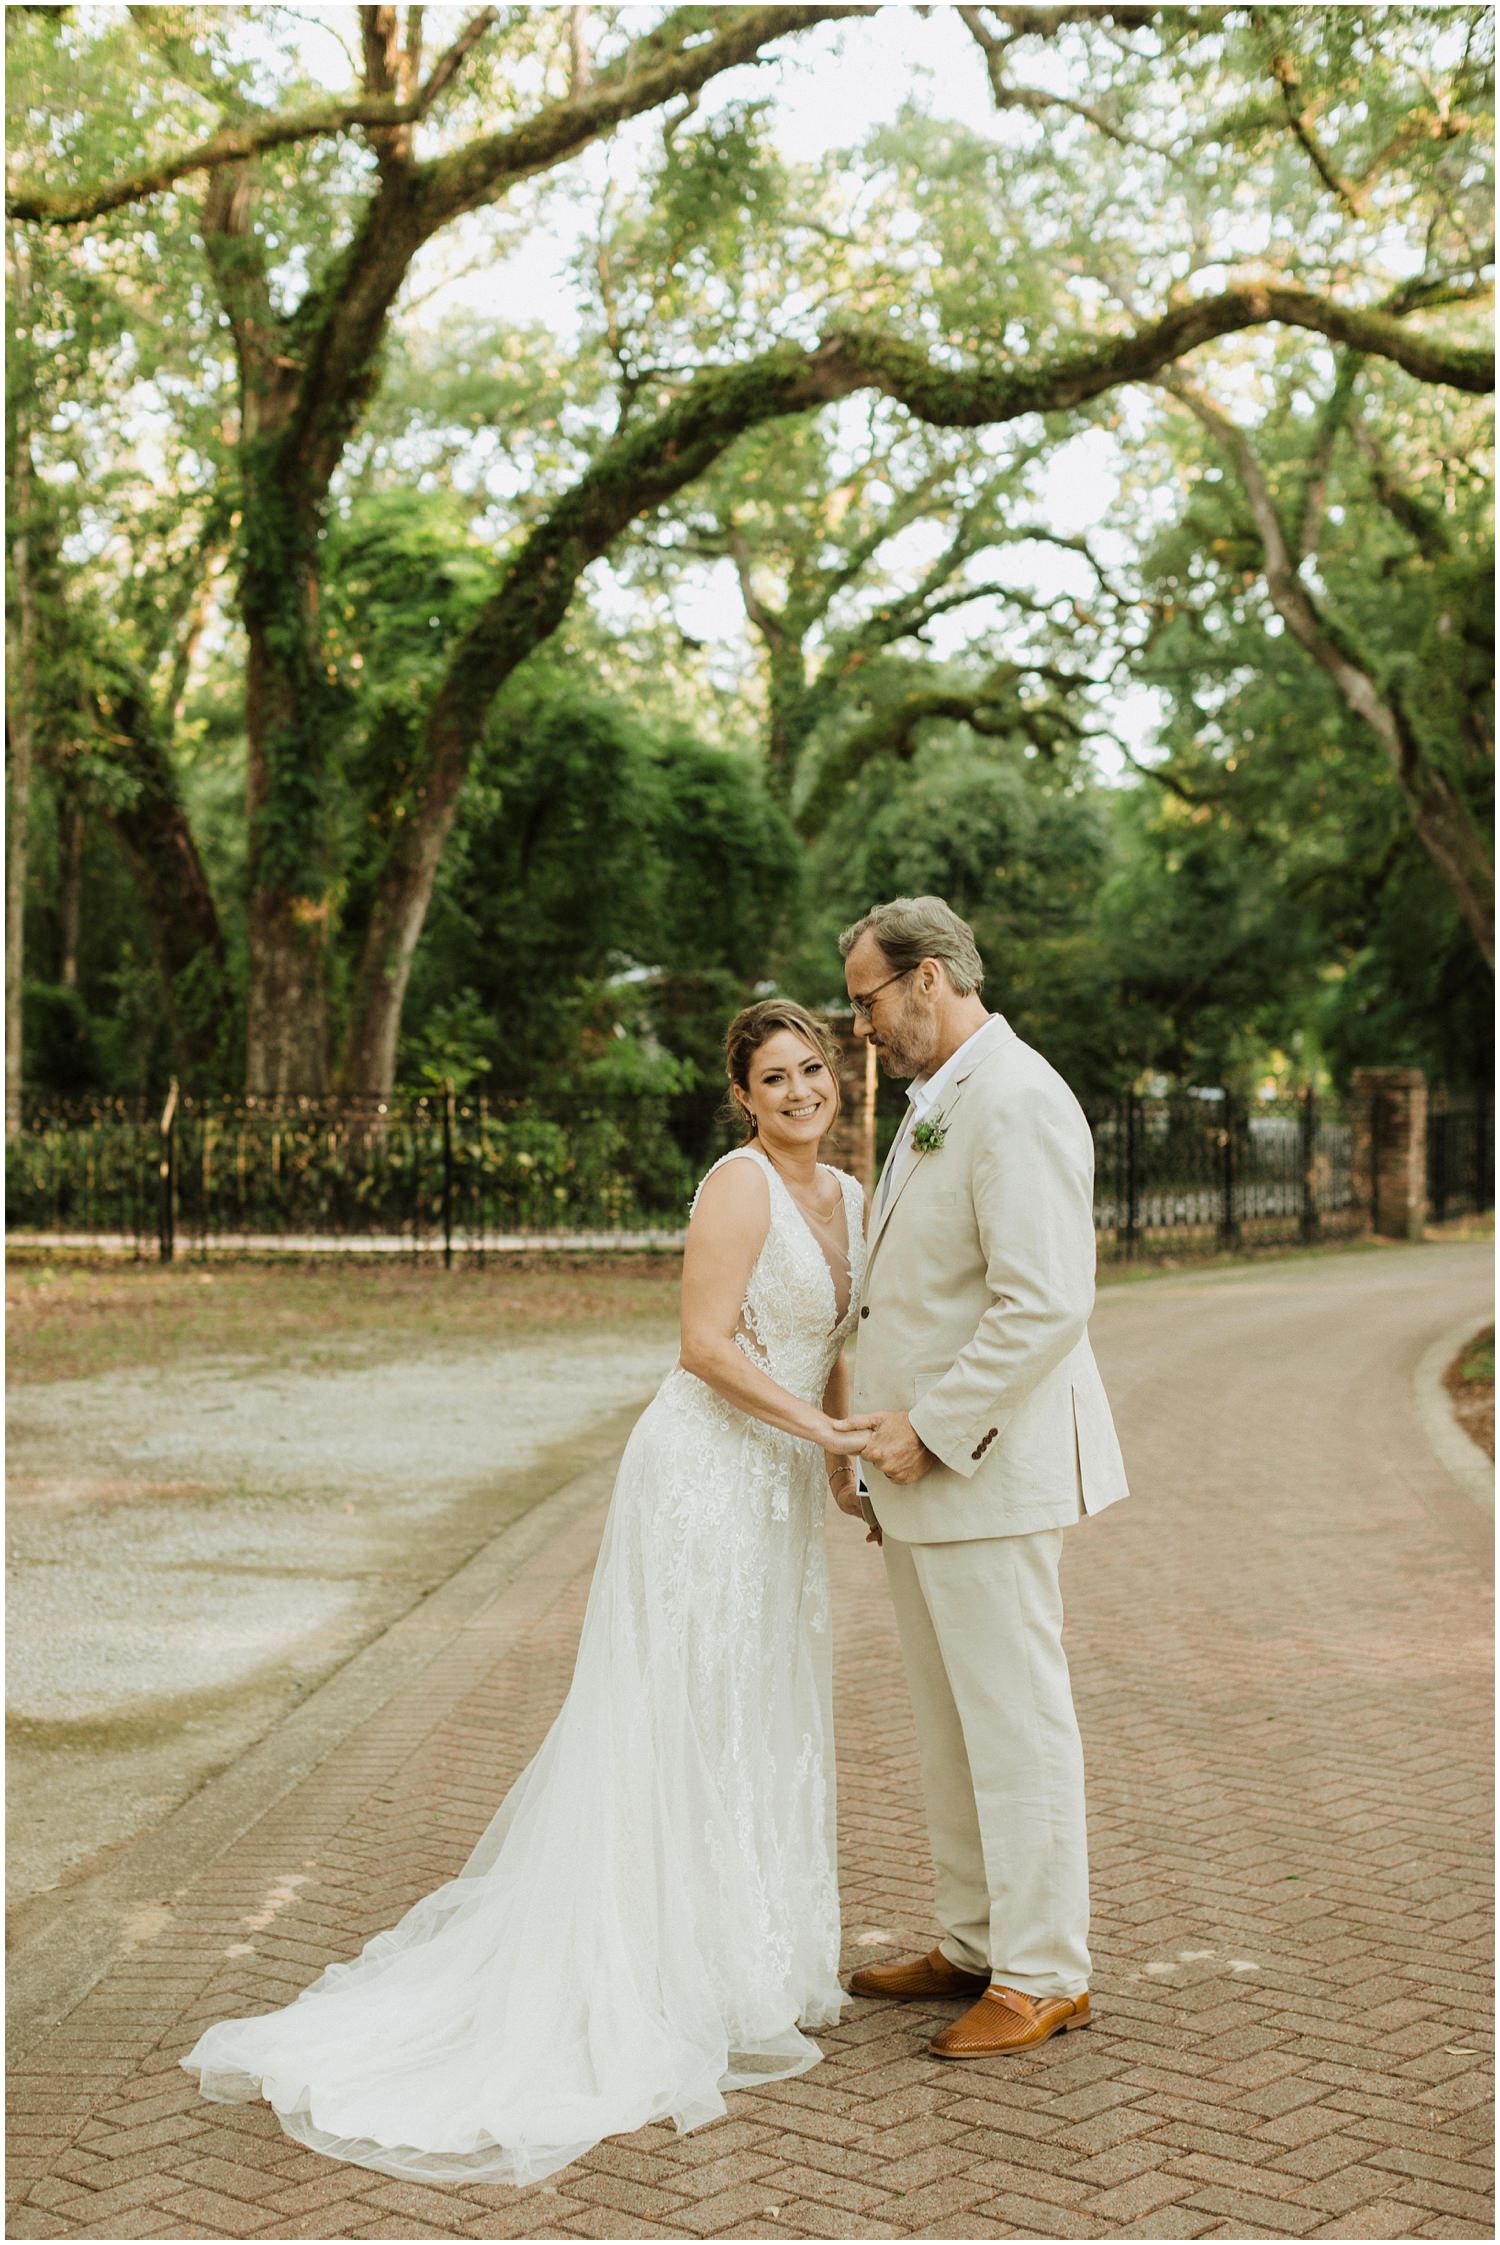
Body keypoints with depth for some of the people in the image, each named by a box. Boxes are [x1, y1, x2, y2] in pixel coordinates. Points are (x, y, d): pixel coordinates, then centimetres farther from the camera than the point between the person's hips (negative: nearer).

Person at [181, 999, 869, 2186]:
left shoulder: (849, 1197, 10)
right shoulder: (739, 1184, -15)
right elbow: (707, 1343, -21)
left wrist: (845, 1470, 15)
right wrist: (818, 1427, -21)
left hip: (781, 1488, 9)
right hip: (706, 1476, -9)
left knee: (768, 1724, 17)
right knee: (692, 1726, -1)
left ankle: (762, 1959, 31)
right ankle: (691, 1988, 10)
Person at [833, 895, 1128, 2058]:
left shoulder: (1016, 1101, -18)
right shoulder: (937, 1103, 15)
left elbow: (1045, 1305, -25)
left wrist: (933, 1428, -19)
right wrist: (895, 1433, 15)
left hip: (987, 1469, -10)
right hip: (926, 1469, 10)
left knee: (1015, 1723, -1)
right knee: (950, 1725, 17)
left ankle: (1044, 1975, 10)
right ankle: (977, 1944, 29)